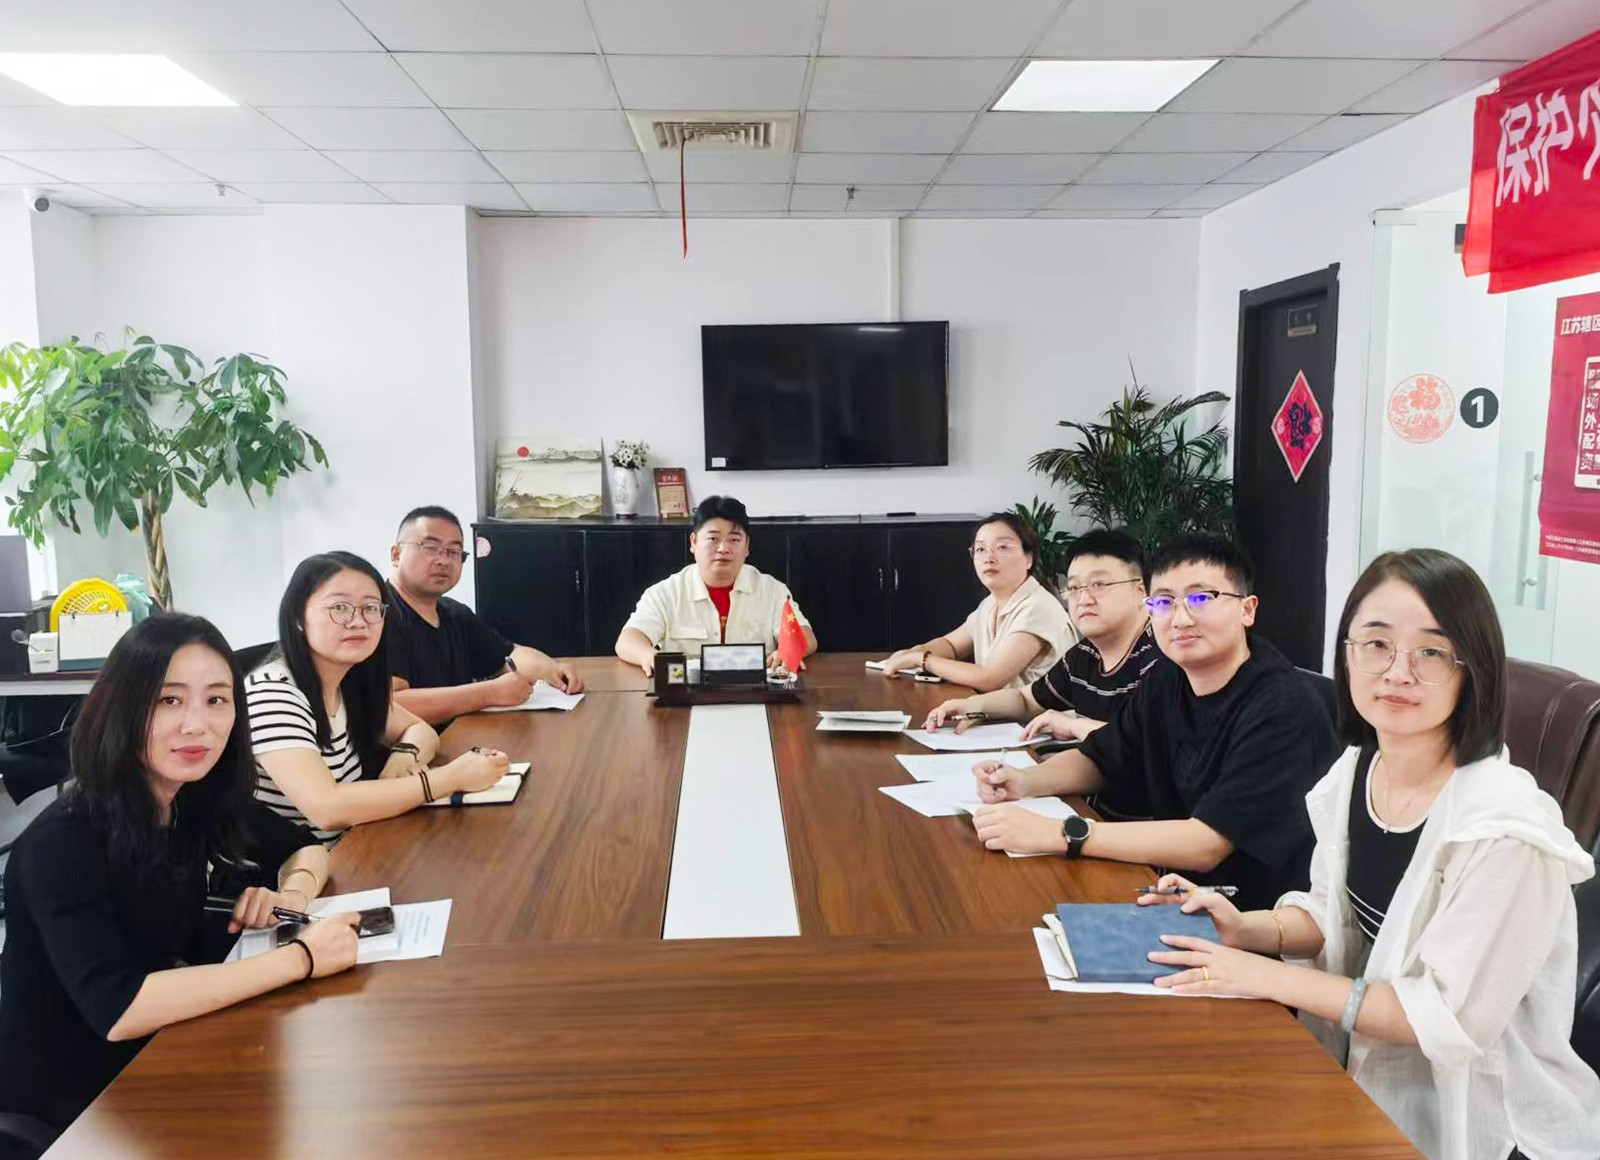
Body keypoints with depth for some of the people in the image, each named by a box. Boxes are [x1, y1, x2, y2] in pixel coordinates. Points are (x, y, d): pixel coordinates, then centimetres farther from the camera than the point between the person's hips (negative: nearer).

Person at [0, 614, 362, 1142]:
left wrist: (292, 894, -13)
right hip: (62, 1109, -6)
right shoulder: (62, 842, -24)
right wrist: (300, 956, -33)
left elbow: (306, 847, 10)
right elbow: (117, 1009, -34)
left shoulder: (200, 800, -6)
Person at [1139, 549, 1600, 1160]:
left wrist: (1271, 977, -22)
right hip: (1360, 1066, 6)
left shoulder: (1504, 827, -26)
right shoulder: (1352, 772, -3)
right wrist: (1248, 929, -8)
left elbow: (1453, 1017, -22)